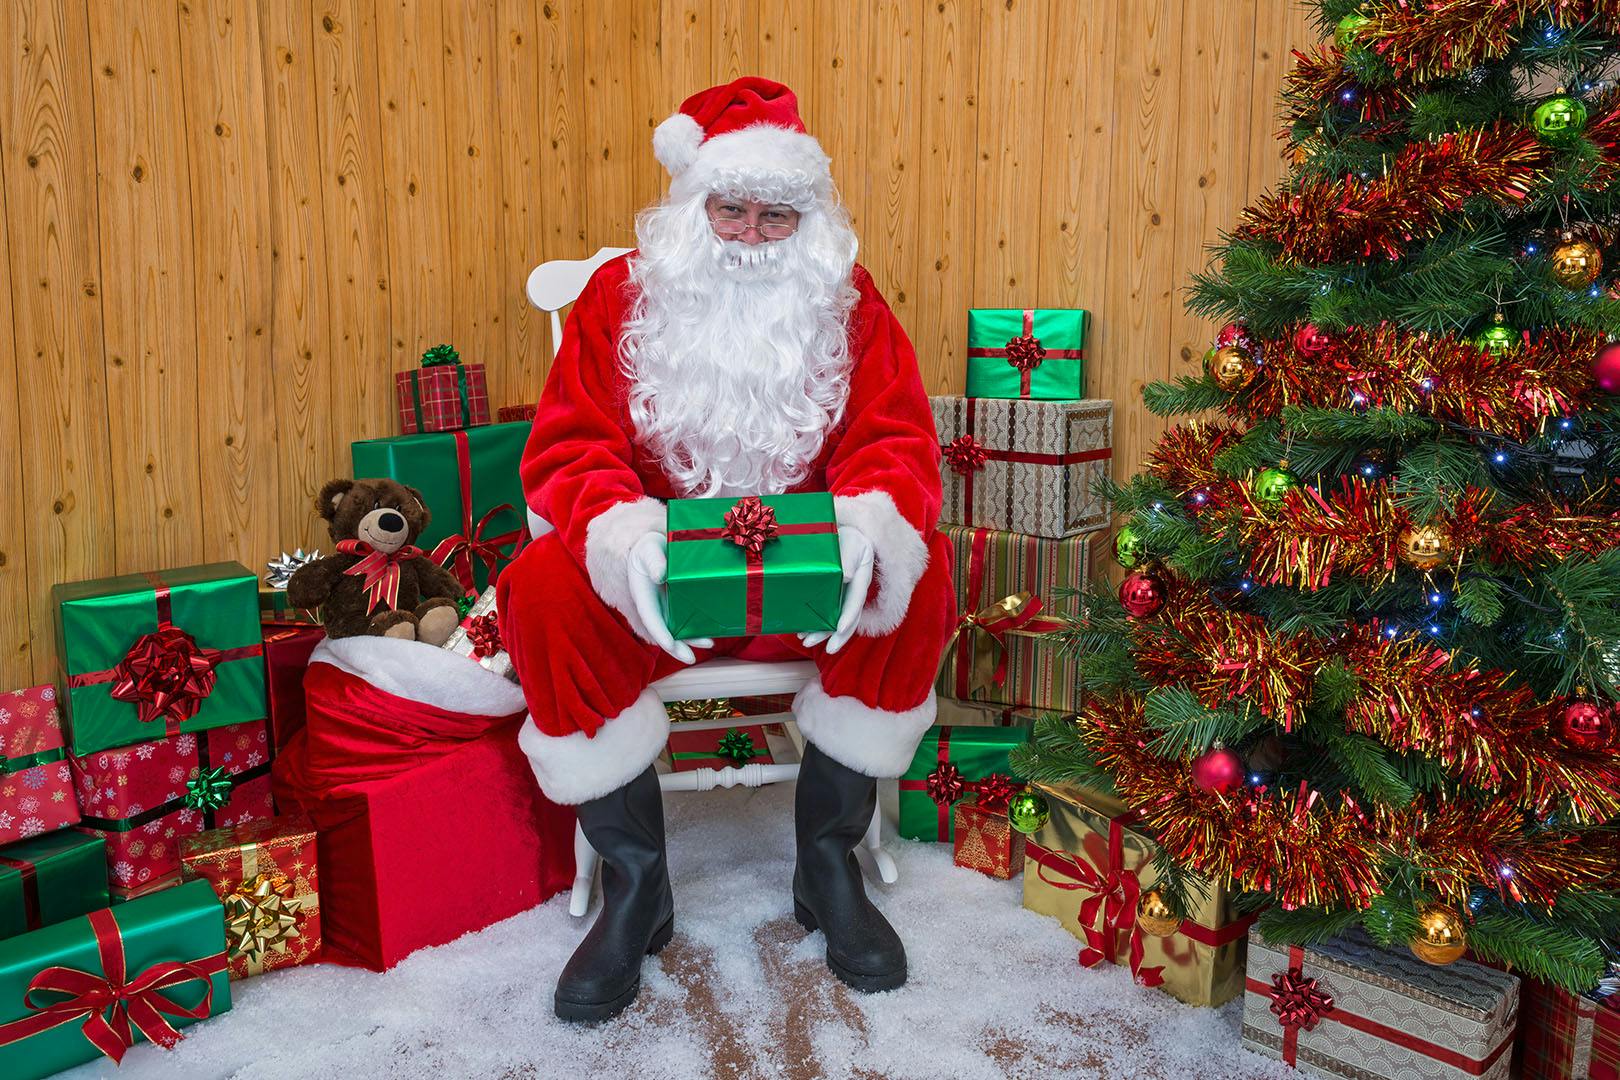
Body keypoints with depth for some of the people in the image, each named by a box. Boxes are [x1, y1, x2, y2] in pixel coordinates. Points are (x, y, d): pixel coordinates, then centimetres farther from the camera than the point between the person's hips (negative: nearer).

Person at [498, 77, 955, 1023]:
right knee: (545, 591, -29)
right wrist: (622, 532, -32)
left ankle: (829, 859, -9)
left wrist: (871, 520, -31)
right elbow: (569, 448, -8)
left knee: (918, 570, -28)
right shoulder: (622, 294, -1)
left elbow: (898, 439, -5)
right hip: (657, 574, 0)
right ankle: (636, 882, -12)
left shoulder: (848, 302, 2)